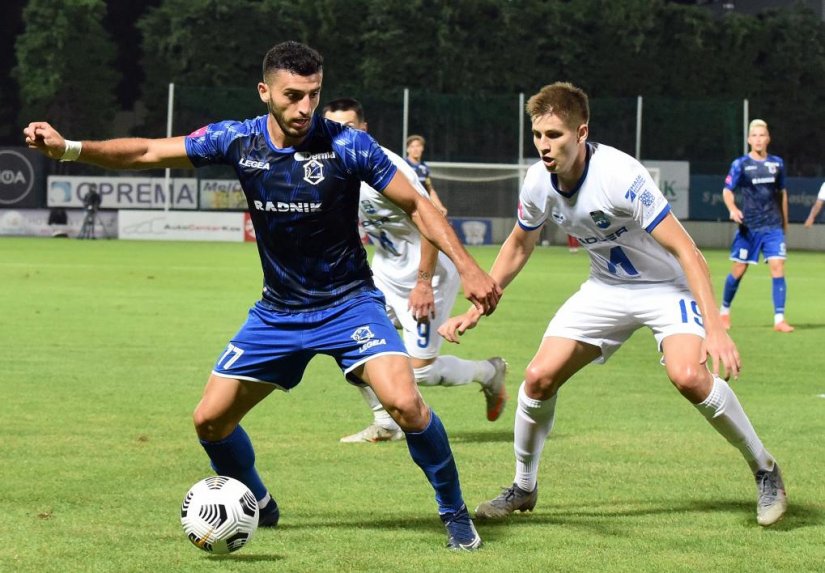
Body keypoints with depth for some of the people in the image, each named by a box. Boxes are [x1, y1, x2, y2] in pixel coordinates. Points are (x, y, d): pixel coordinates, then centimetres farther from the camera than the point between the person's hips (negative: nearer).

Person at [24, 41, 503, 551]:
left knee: (405, 403, -25)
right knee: (210, 420, 3)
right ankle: (258, 506, 31)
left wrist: (467, 266, -21)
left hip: (348, 303, -4)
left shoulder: (347, 145, -17)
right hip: (278, 311, 4)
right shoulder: (238, 141, -8)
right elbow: (147, 153, -4)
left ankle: (455, 513, -4)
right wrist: (68, 148, -15)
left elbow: (416, 204, -11)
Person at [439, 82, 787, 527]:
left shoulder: (620, 175, -30)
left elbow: (685, 250, -31)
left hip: (666, 285, -6)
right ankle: (523, 490, 15)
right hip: (607, 287, 6)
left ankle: (764, 469, -9)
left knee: (688, 375, -30)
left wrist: (714, 329, -39)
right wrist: (476, 310, 7)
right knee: (539, 376, -7)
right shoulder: (539, 182, -11)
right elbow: (518, 246, 11)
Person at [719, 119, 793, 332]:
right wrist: (733, 209, -25)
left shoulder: (777, 163, 7)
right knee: (738, 270, 3)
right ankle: (724, 311, 25)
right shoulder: (741, 164, -3)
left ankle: (779, 319, -11)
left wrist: (785, 222, 21)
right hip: (749, 226, -2)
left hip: (773, 226, 2)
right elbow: (727, 190, -5)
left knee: (778, 267, -10)